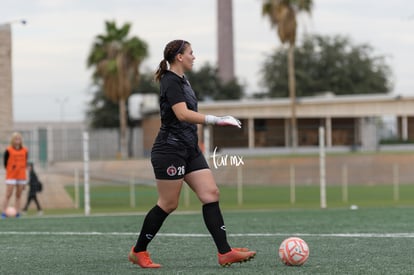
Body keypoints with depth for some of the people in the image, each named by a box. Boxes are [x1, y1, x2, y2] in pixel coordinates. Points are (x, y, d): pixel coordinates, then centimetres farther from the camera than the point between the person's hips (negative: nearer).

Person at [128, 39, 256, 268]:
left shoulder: (181, 80, 16)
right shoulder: (171, 81, -14)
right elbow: (182, 114, -28)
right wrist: (217, 120, -33)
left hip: (189, 149, 9)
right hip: (170, 149, -9)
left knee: (211, 193, -3)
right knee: (168, 204, -3)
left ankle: (225, 253, -8)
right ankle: (138, 251, 13)